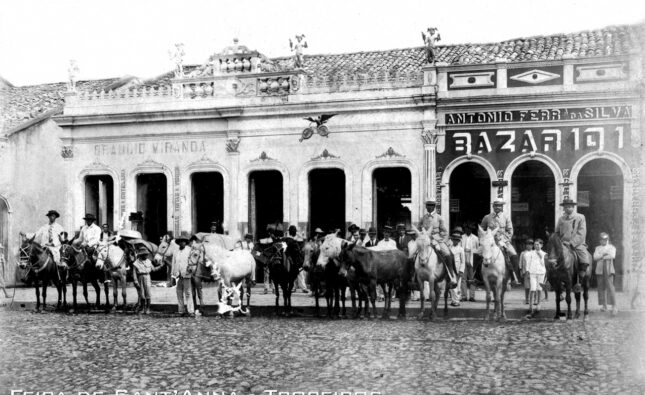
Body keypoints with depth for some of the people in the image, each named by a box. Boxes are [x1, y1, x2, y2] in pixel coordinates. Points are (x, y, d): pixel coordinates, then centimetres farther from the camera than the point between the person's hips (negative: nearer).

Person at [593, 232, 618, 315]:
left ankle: (614, 306, -18)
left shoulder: (612, 247, 11)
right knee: (601, 287, 2)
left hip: (609, 269, -3)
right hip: (599, 269, 3)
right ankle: (604, 306, 9)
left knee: (610, 286, -14)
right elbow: (595, 257, 1)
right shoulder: (597, 248, 18)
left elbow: (612, 256, -9)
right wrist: (603, 254, -10)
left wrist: (601, 257, -7)